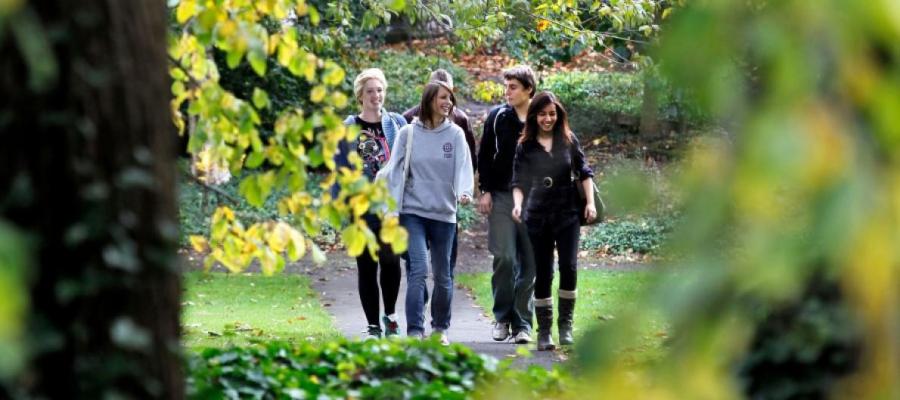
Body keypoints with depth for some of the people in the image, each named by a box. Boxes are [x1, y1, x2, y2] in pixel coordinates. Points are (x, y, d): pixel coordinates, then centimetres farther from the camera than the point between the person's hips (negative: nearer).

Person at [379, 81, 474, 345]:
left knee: (442, 274, 12)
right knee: (418, 269, -15)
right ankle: (415, 331, -15)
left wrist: (465, 190, -28)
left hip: (444, 214, 2)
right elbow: (394, 170, 0)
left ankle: (440, 328, 28)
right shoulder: (408, 134, 1)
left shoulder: (455, 134, 2)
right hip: (413, 212, -2)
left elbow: (463, 166, -9)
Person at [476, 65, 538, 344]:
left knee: (529, 263, 1)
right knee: (504, 258, -8)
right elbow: (484, 155, 8)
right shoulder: (498, 117, 4)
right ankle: (502, 318, 7)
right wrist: (485, 191, 0)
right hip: (501, 197, 0)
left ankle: (522, 323, 7)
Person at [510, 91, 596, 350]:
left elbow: (584, 172, 9)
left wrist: (590, 202, -2)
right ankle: (544, 331, 9)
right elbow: (518, 181, 2)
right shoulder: (525, 146, 3)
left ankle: (565, 324, 1)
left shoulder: (569, 141, 5)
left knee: (569, 267, -13)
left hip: (567, 213, 0)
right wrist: (517, 204, -15)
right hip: (538, 217, 0)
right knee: (542, 274, 3)